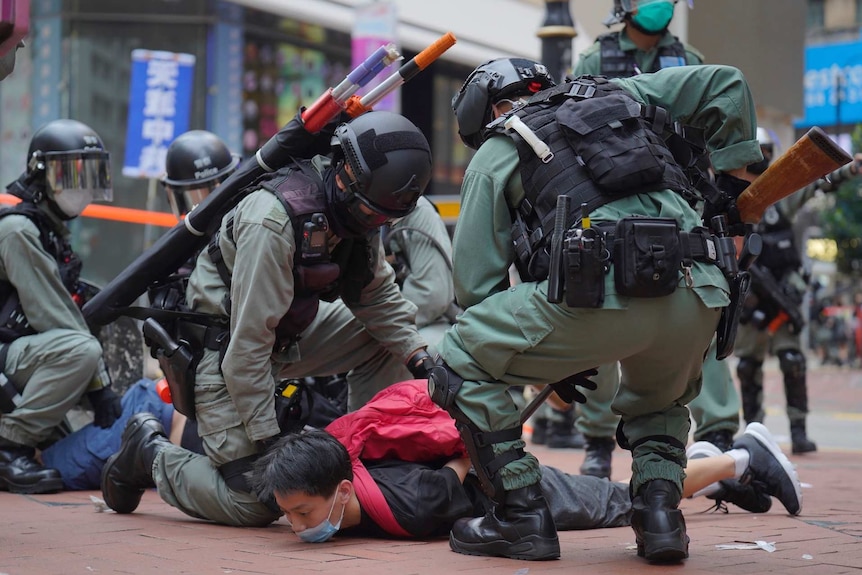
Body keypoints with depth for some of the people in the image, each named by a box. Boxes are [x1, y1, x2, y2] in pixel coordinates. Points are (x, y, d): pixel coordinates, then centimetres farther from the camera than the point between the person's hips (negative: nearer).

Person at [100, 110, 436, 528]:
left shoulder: (357, 209, -5)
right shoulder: (274, 220, -30)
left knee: (383, 343, -4)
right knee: (253, 504, -11)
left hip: (290, 337, 8)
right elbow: (249, 337, -28)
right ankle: (152, 457, 12)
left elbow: (377, 294, 10)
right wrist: (267, 436, -25)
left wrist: (418, 358, -5)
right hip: (222, 347, -8)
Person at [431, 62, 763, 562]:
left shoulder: (495, 154, 20)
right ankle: (660, 512, 13)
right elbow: (724, 83, 26)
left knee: (460, 367, 14)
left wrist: (546, 361, 28)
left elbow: (476, 277, 16)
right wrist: (737, 181, 33)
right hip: (697, 290, 5)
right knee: (660, 399, 36)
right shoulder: (624, 93, 31)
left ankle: (522, 515, 9)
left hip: (599, 291, -5)